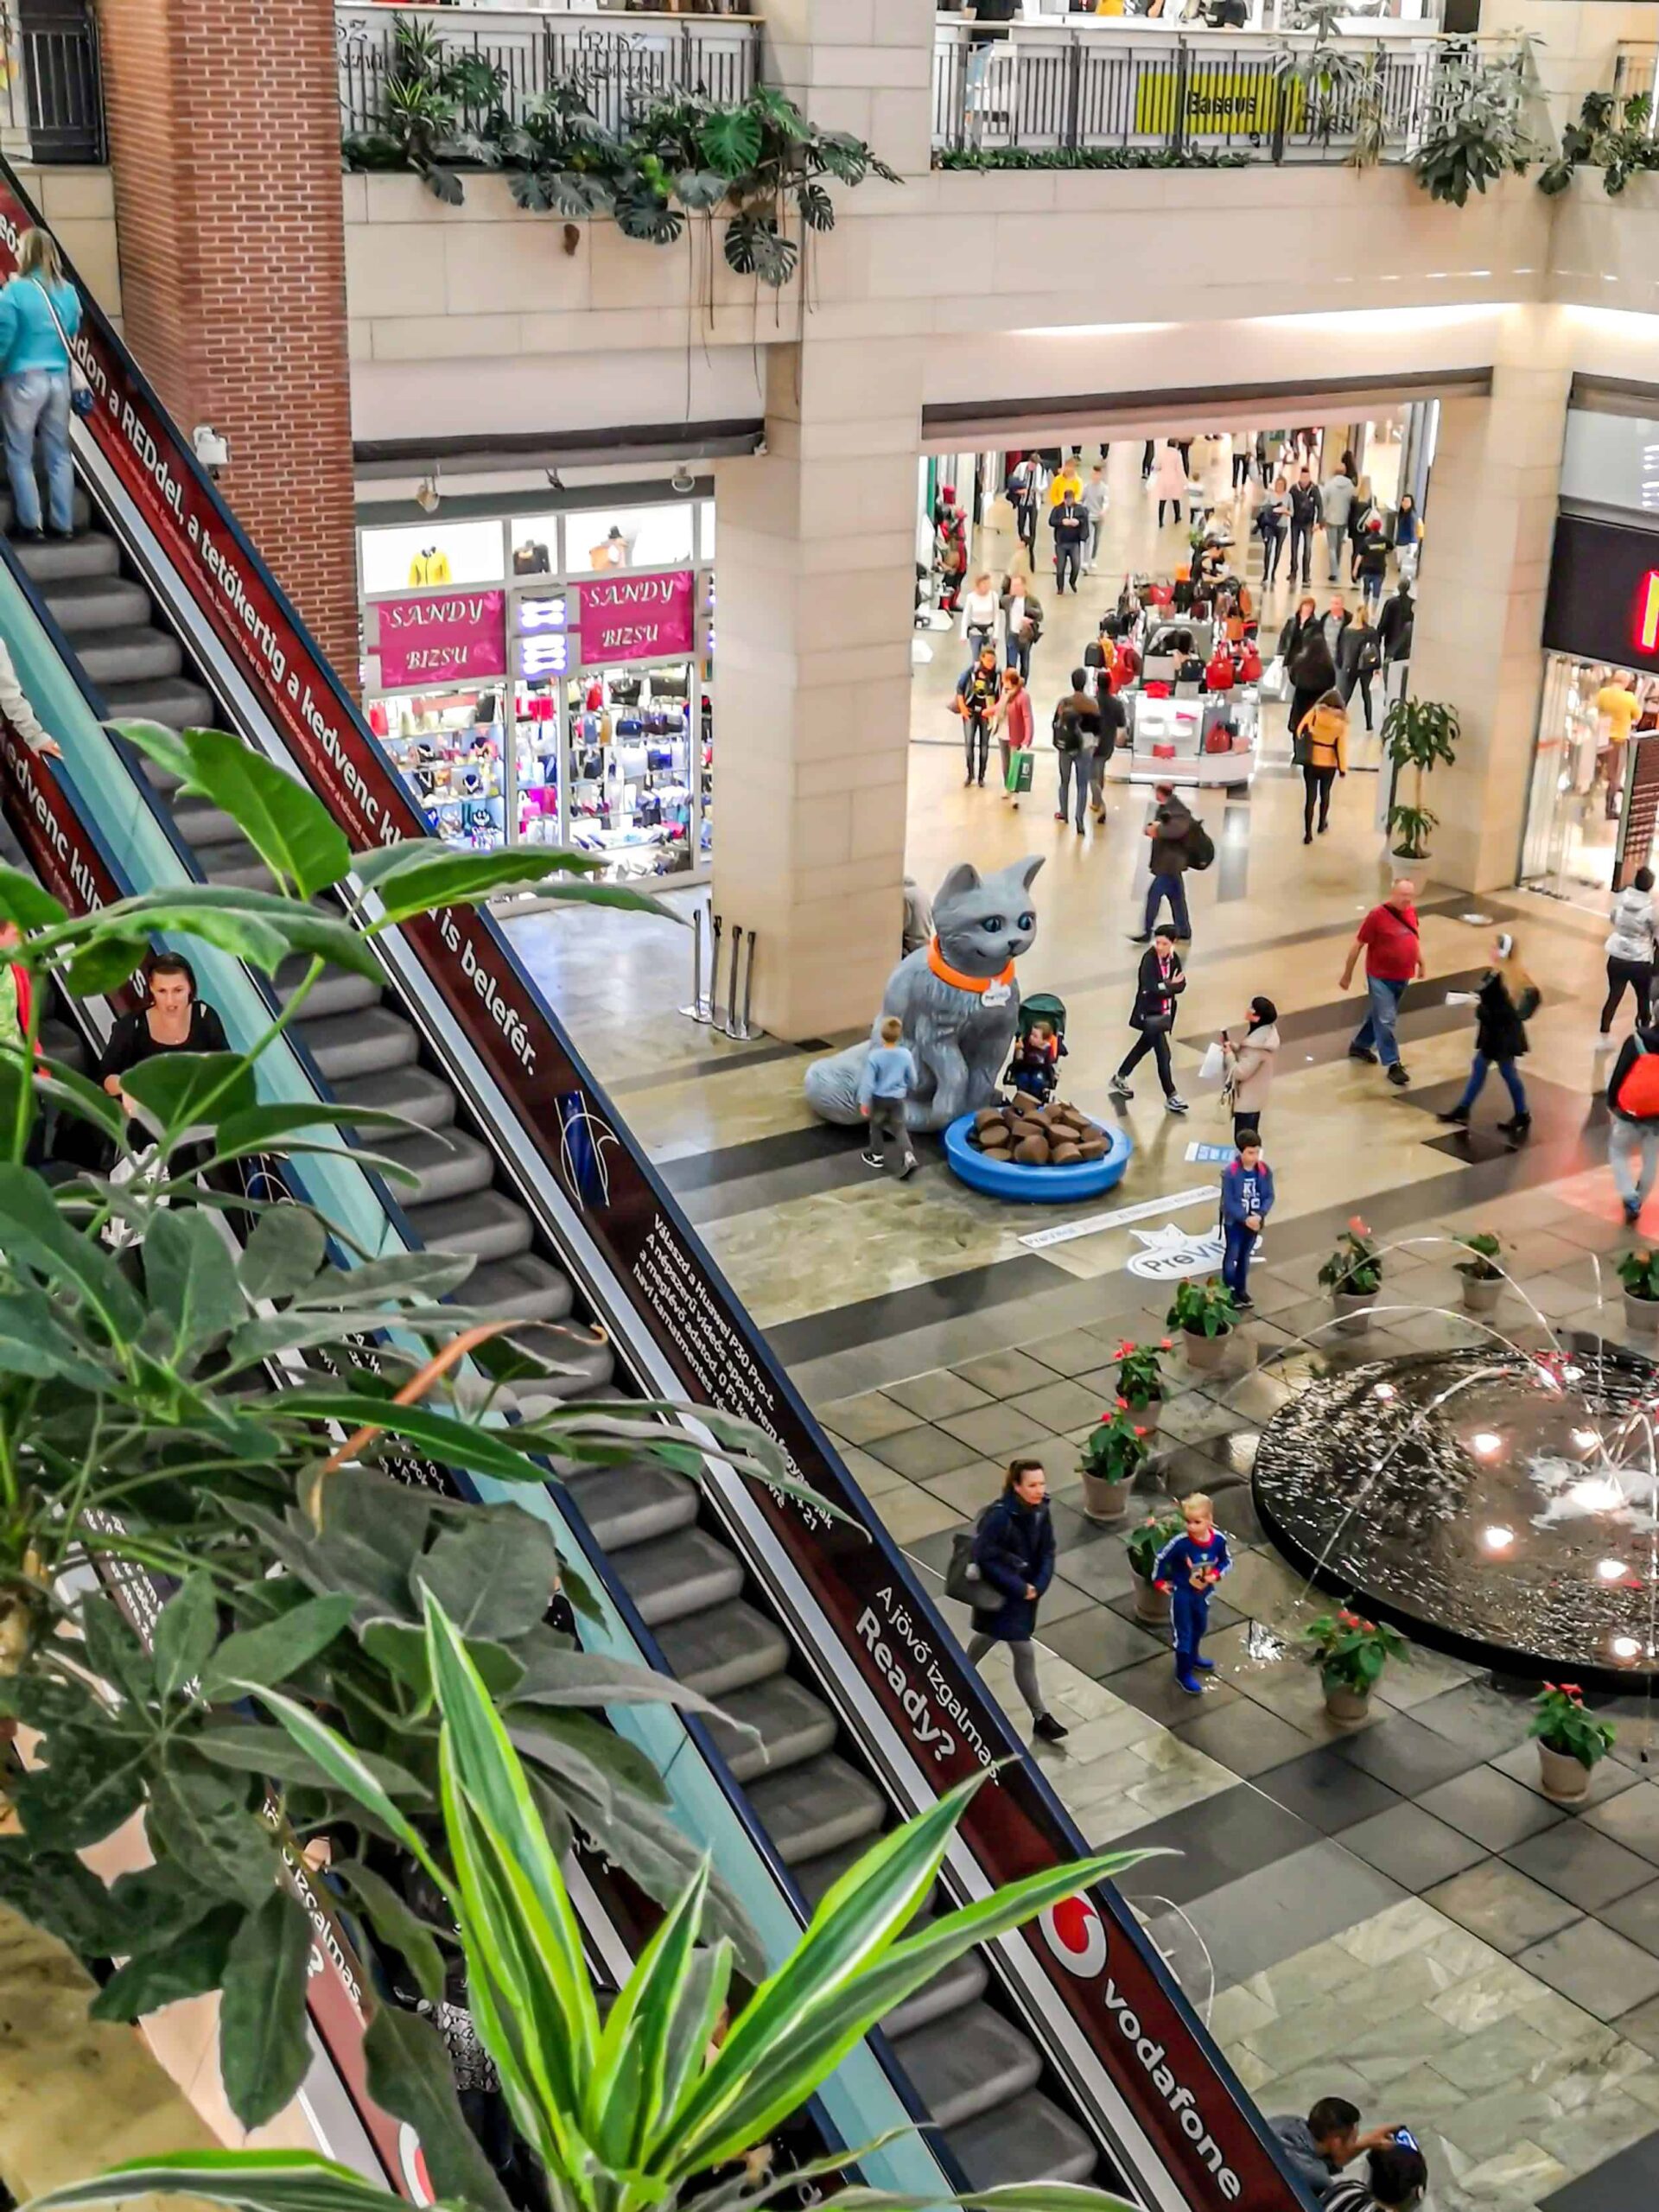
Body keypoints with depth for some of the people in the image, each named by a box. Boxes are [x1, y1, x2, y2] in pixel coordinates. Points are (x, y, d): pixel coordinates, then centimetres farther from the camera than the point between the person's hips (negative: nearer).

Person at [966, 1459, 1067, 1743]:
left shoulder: (1040, 1510, -8)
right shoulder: (999, 1516, -29)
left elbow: (1047, 1551, 0)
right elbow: (986, 1559, -26)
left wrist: (1038, 1585, -14)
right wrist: (1019, 1588, -22)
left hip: (1026, 1589, 7)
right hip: (999, 1593, -7)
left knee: (988, 1636, 28)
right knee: (1024, 1653, -4)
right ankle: (1040, 1718, 7)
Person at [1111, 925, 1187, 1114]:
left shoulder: (1174, 958, 0)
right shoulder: (1149, 959, -21)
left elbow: (1181, 985, -3)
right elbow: (1151, 988, -28)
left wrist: (1164, 987, -20)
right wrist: (1170, 985, -17)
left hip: (1164, 1012, 8)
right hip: (1149, 1013, -8)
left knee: (1145, 1045, 22)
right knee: (1163, 1054, -5)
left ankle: (1120, 1078, 40)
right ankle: (1171, 1097, 2)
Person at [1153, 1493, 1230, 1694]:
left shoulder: (1218, 1540, -20)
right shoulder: (1181, 1542, -29)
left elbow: (1227, 1561, -1)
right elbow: (1161, 1559, -13)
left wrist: (1216, 1574, -18)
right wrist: (1159, 1581, -7)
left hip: (1203, 1593, 5)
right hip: (1181, 1593, -5)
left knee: (1200, 1627, 27)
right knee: (1183, 1633, 1)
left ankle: (1192, 1657, 52)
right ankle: (1184, 1673, 16)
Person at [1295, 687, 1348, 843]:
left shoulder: (1314, 713, -8)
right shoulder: (1341, 721, -9)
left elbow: (1300, 730, -3)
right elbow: (1342, 746, -10)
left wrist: (1303, 748, 12)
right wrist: (1343, 767, -2)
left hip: (1311, 762, 0)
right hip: (1329, 764, 1)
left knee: (1310, 797, 3)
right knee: (1325, 793, 25)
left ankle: (1308, 833, -1)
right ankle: (1322, 824, 41)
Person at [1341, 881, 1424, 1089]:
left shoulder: (1411, 911, 0)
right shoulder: (1377, 915, -19)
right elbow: (1358, 945, -13)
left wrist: (1421, 963, 23)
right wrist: (1347, 974, -10)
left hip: (1402, 976, 7)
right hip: (1380, 977, -7)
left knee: (1380, 1015, 20)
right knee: (1386, 1020, -5)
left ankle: (1359, 1046, 39)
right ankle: (1393, 1065, 0)